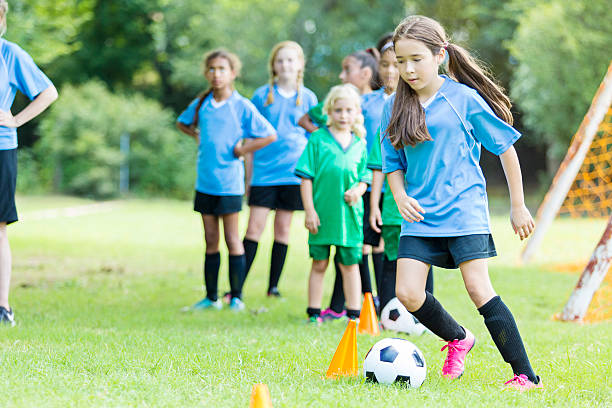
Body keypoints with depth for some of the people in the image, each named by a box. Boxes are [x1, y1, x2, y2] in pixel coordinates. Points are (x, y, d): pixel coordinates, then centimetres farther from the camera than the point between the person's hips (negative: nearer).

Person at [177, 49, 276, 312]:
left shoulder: (242, 106, -6)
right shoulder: (201, 104, 7)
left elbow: (270, 135, -6)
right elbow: (182, 123, 27)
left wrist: (242, 149, -9)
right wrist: (196, 136, 9)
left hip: (229, 182, -4)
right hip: (205, 181, 4)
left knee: (232, 240, 0)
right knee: (210, 241, 9)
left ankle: (236, 297, 7)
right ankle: (211, 297, 15)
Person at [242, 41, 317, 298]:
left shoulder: (308, 98, 6)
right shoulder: (262, 95, 4)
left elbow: (314, 139, 12)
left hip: (293, 173, 1)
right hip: (264, 171, -1)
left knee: (283, 228, 5)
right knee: (254, 228, -5)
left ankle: (273, 286, 14)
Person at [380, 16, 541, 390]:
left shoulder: (463, 98, -5)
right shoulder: (396, 107, 6)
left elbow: (505, 146, 2)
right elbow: (393, 164, 15)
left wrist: (518, 207, 4)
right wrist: (400, 197, -6)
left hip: (464, 209, -4)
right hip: (420, 216, 4)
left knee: (479, 289, -13)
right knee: (407, 293, -8)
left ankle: (526, 375, -6)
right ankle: (458, 339, 21)